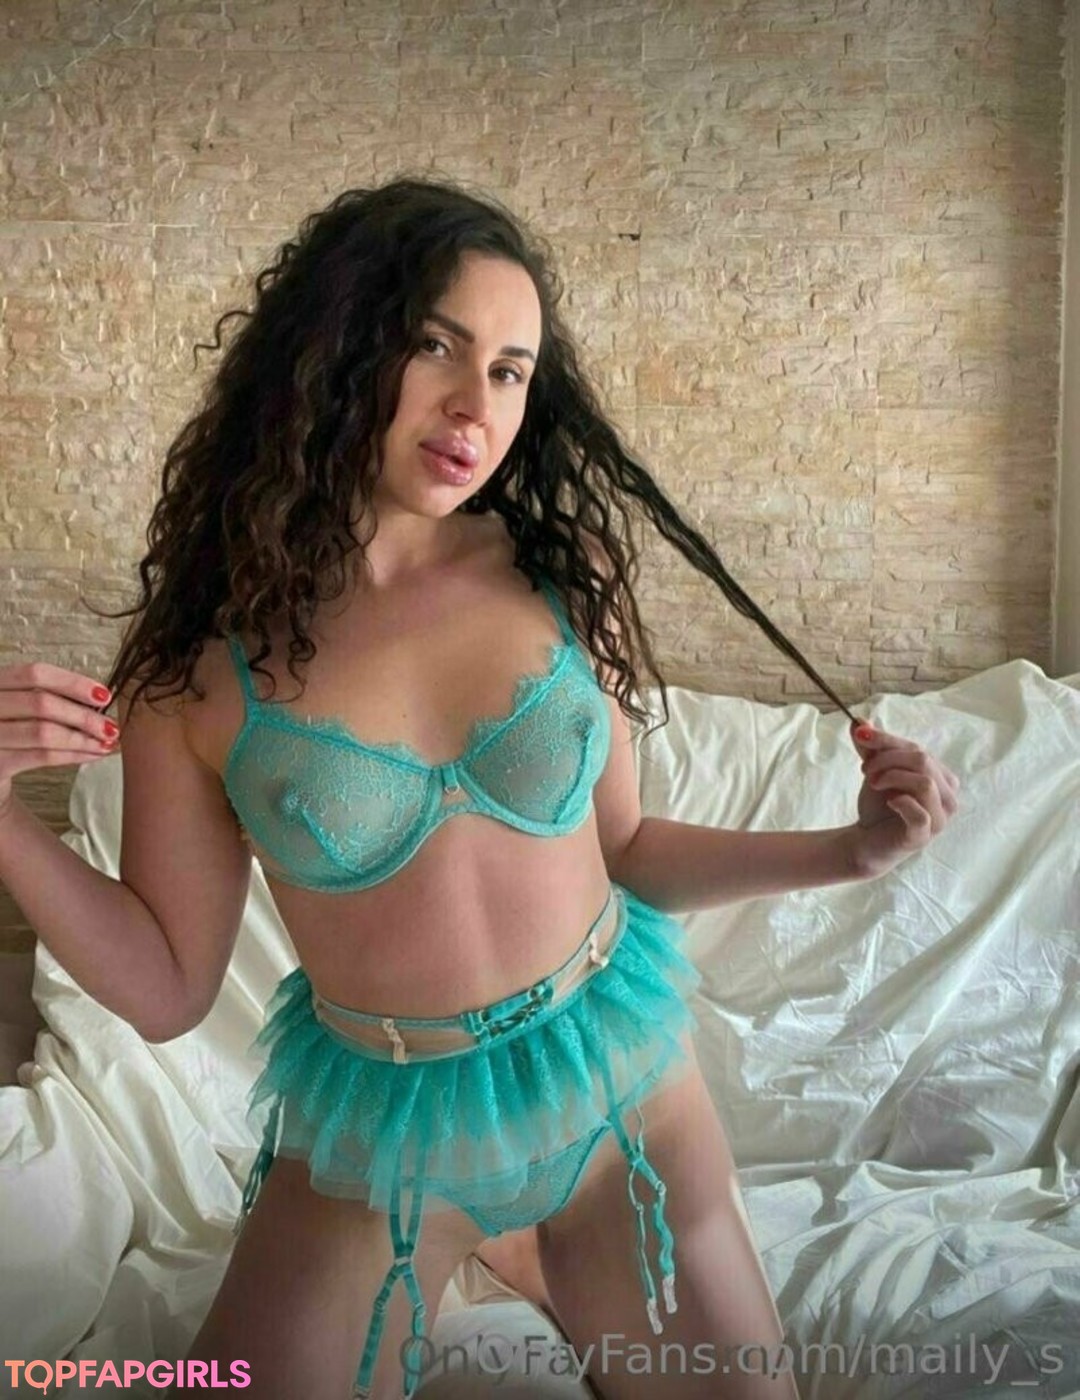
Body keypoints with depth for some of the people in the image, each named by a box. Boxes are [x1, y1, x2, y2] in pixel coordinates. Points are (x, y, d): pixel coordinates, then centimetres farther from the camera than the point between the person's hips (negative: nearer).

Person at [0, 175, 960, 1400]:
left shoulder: (559, 574, -9)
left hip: (615, 1075, 2)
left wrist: (848, 850, -8)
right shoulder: (200, 659, -14)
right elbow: (165, 989, -7)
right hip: (377, 1128, -1)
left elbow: (621, 851, 1)